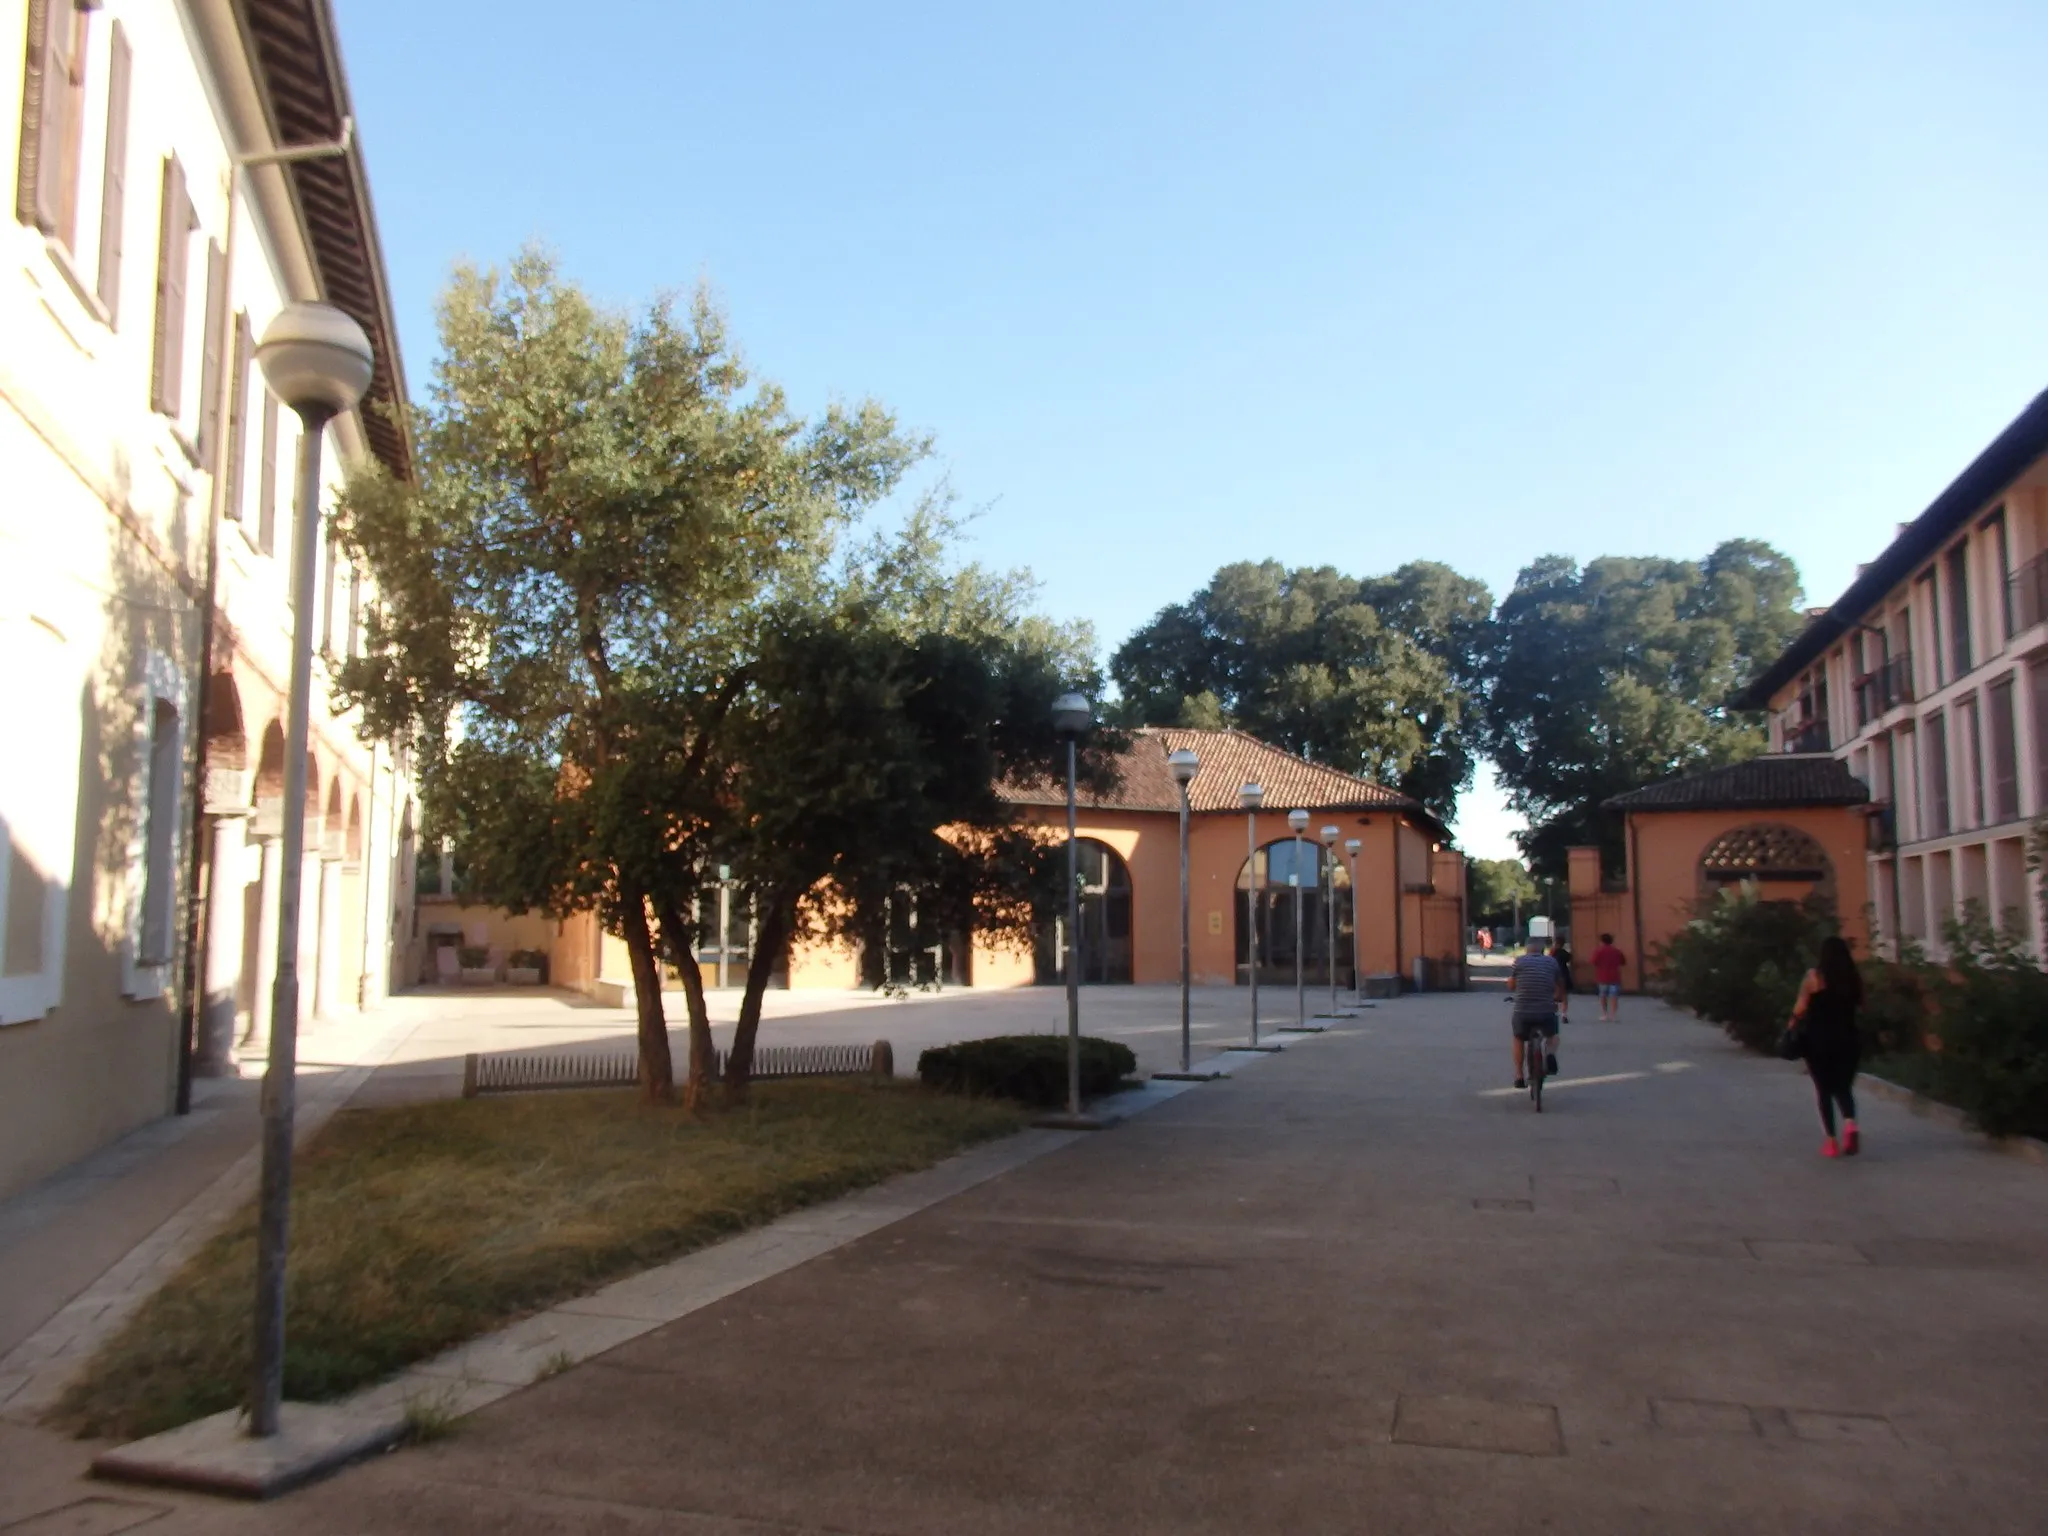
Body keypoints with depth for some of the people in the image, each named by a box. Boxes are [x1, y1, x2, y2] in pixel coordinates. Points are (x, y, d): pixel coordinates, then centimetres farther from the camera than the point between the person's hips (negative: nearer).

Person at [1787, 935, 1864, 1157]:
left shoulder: (1814, 976, -7)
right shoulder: (1854, 978, 2)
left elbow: (1801, 1008, -9)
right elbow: (1860, 1006, 4)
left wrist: (1793, 1024, 6)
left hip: (1819, 1040, -2)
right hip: (1847, 1039, 3)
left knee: (1824, 1090, 8)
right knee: (1844, 1087, 12)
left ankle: (1831, 1141, 5)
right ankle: (1850, 1124, -15)